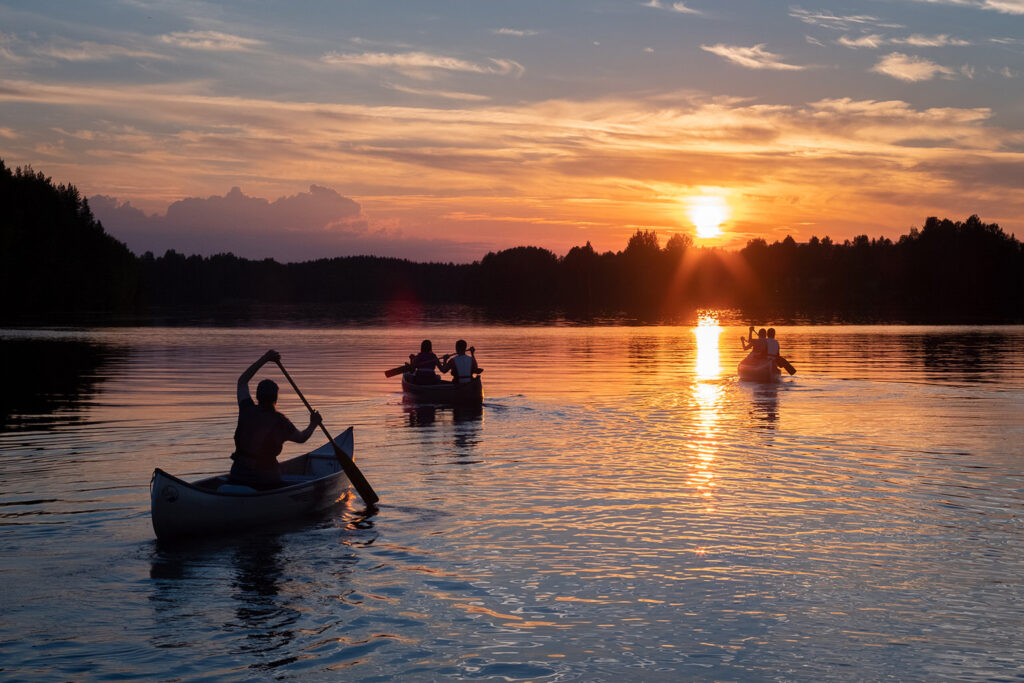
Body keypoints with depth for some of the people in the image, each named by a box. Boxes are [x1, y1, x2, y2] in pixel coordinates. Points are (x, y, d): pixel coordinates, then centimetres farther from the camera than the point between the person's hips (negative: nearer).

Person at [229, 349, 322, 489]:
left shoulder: (247, 411, -1)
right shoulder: (280, 422, -12)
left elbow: (242, 381, 17)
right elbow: (301, 438, 9)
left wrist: (264, 359, 18)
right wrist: (313, 425, 28)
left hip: (237, 475, 5)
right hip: (265, 480, -5)